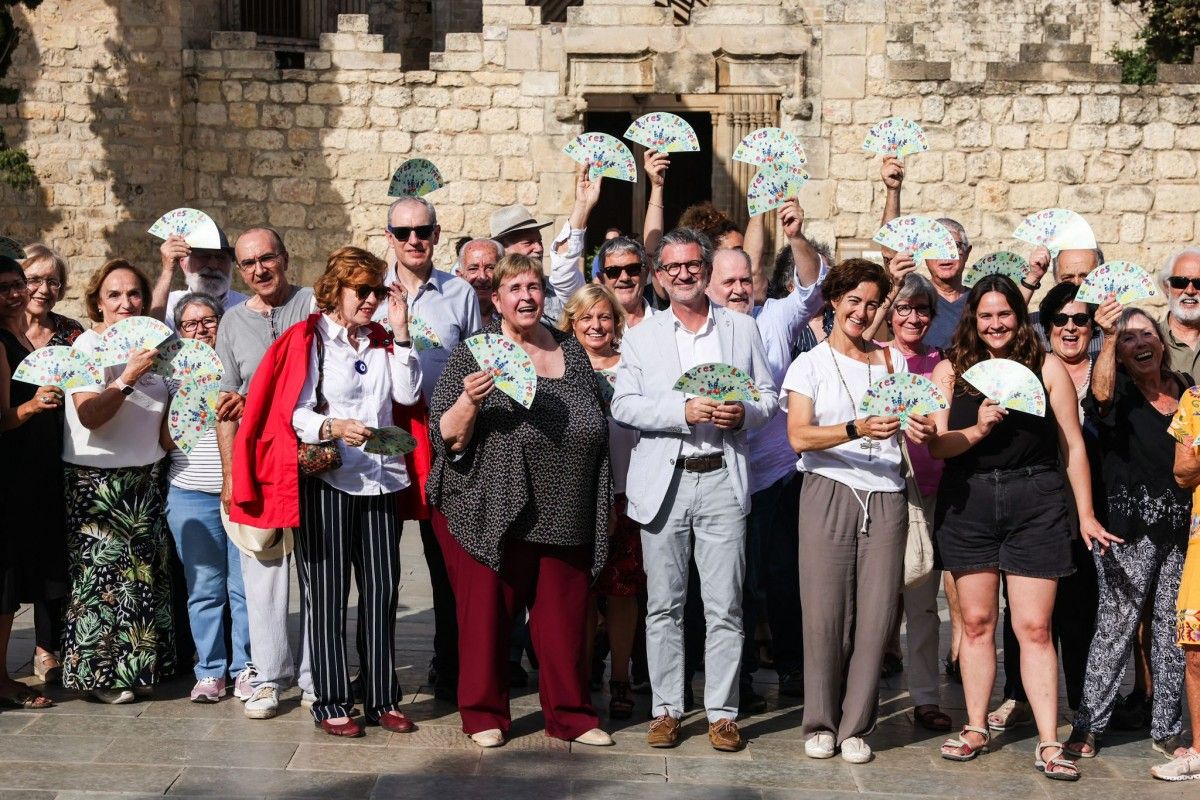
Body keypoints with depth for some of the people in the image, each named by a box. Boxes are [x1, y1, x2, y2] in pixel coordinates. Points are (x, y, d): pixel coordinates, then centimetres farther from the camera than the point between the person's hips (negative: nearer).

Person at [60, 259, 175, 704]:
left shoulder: (148, 345, 12)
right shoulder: (89, 347, -10)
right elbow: (89, 416, -21)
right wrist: (128, 376, -28)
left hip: (143, 479, 7)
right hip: (97, 481, -7)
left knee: (145, 574, 9)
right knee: (104, 573, -4)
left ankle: (136, 667, 19)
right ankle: (99, 673, 6)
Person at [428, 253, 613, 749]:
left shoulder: (571, 352, 12)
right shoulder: (475, 353, -2)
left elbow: (597, 429, 23)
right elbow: (446, 437, -6)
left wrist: (602, 507, 20)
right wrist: (471, 401, -25)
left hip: (565, 521, 4)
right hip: (492, 516, -4)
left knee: (564, 619, 8)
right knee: (488, 616, 2)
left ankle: (570, 714, 21)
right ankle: (483, 713, 18)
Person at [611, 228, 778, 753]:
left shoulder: (742, 328, 12)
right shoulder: (641, 336, 10)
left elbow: (768, 395, 13)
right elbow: (623, 405, -1)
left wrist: (744, 413, -9)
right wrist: (684, 411, -14)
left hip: (722, 479, 0)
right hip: (663, 479, 0)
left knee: (725, 606, 0)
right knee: (664, 604, 4)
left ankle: (722, 713, 8)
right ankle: (667, 709, 13)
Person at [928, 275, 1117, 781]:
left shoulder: (1046, 368, 4)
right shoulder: (950, 371, 7)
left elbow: (1072, 445, 6)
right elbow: (936, 444, 0)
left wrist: (1086, 513, 4)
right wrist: (978, 429, -19)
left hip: (1035, 503, -1)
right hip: (968, 505, 2)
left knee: (1034, 628, -3)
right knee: (977, 621, 8)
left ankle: (1048, 743, 1)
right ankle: (976, 728, 20)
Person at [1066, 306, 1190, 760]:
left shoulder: (1187, 391, 13)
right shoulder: (1120, 391, 0)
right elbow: (1101, 394, -25)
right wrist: (1108, 338, -36)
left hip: (1182, 526, 4)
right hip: (1130, 526, -4)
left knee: (1173, 628, 7)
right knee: (1117, 624, -5)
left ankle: (1167, 731, 15)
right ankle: (1089, 726, 2)